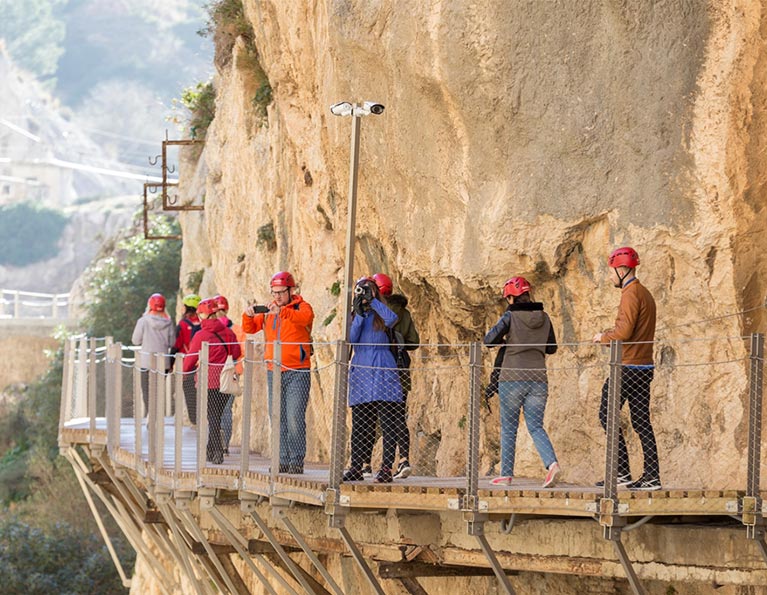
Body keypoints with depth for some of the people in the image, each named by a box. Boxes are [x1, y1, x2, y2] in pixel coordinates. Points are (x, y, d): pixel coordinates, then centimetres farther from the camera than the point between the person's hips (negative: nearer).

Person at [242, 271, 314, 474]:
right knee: (278, 419, 6)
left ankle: (297, 461, -10)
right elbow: (250, 329, 11)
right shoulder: (268, 310, 14)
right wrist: (248, 316, -12)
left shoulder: (302, 307, -1)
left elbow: (305, 318, -24)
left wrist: (282, 312, -40)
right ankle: (283, 460, 10)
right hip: (273, 372, 6)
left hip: (297, 372, -6)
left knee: (295, 418, -12)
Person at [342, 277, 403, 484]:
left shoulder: (381, 315, 5)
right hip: (360, 371, 4)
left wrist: (372, 301, -14)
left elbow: (392, 319, -19)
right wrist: (359, 314, -9)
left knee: (388, 423, -8)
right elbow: (351, 338, -2)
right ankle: (356, 467, 10)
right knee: (360, 424, 6)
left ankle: (386, 468, -9)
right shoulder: (353, 316, 14)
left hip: (382, 372, -4)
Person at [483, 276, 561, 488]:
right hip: (538, 379, 4)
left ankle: (506, 474, 9)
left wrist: (505, 339, 8)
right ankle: (552, 464, -16)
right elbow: (552, 348, 15)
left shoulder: (511, 317, -7)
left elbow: (489, 340, -11)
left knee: (509, 428, 7)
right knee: (536, 427, 7)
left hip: (513, 378, -4)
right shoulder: (544, 318, 6)